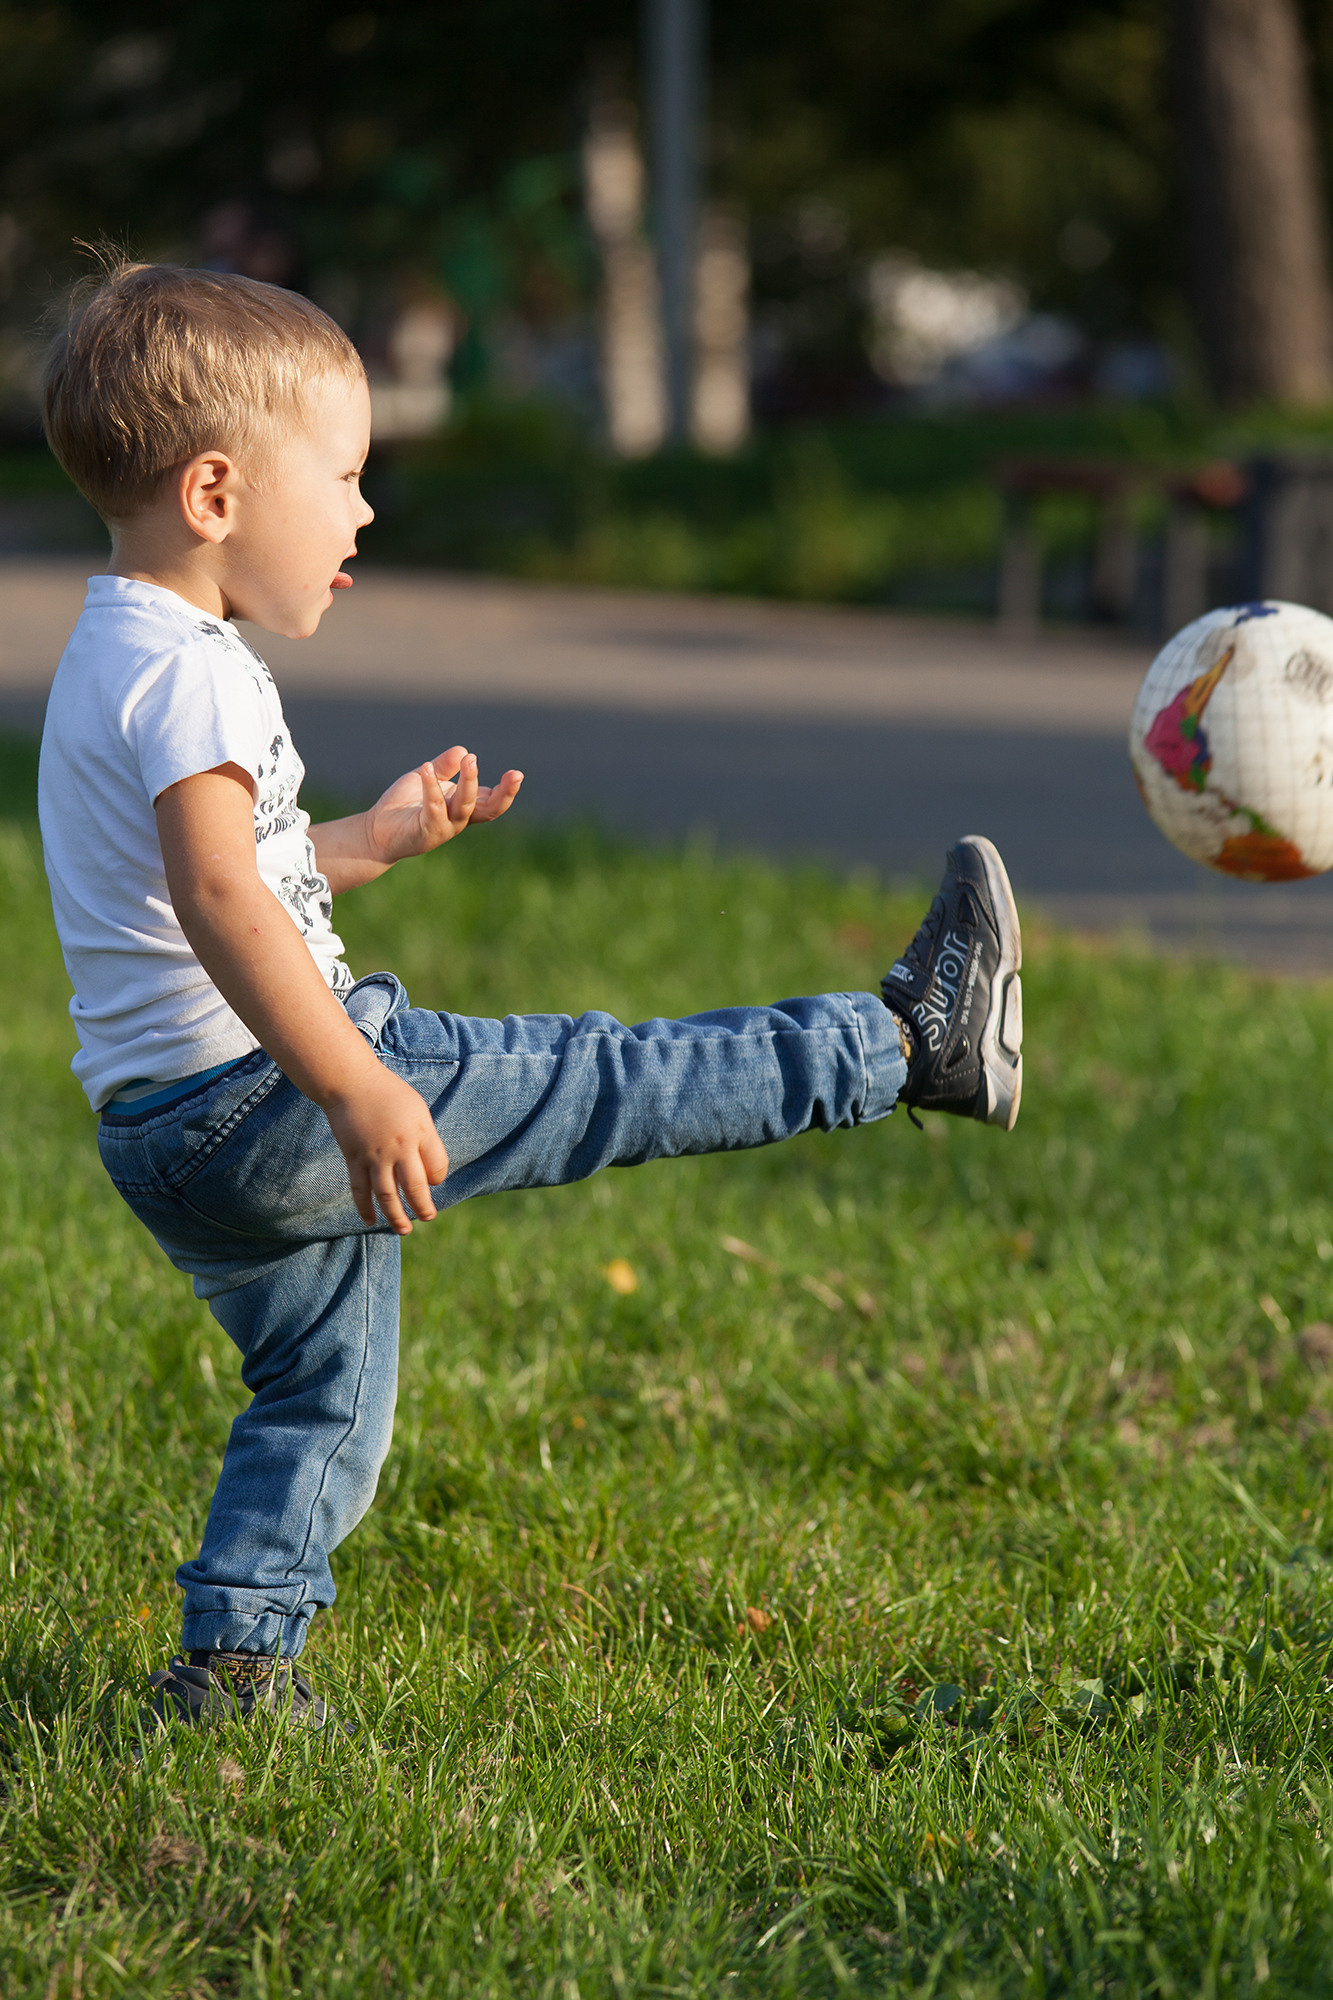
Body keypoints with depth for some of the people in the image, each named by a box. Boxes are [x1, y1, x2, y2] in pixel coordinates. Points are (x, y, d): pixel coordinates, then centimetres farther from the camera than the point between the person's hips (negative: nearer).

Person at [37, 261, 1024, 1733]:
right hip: (252, 1099, -10)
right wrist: (355, 1088, -33)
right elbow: (216, 891, -31)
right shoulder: (180, 670, -18)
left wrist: (367, 843, 29)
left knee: (320, 1386, 20)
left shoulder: (116, 658, 17)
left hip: (168, 1129, 11)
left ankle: (233, 1667, 23)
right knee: (603, 1081, -6)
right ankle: (902, 1045, 0)